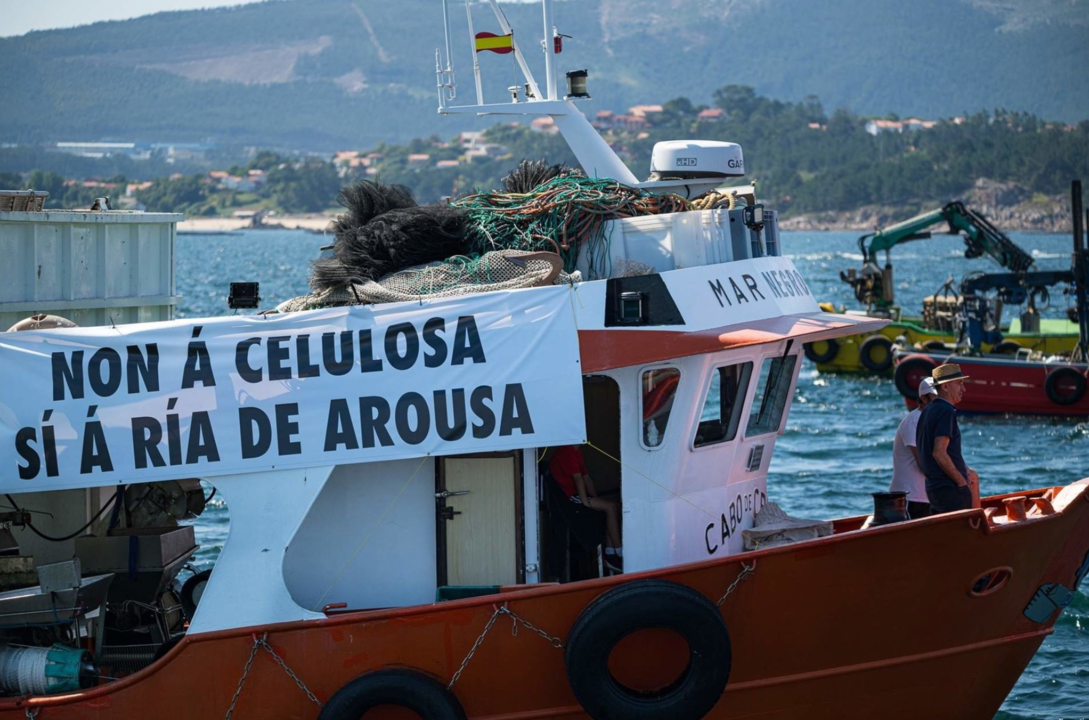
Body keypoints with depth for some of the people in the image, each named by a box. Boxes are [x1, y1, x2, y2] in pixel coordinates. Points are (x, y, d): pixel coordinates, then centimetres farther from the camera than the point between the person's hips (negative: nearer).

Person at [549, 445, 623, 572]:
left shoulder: (576, 451, 17)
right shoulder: (566, 452, -16)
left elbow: (586, 478, 16)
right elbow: (578, 478, -18)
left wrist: (595, 498, 8)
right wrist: (586, 502, -19)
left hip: (578, 496, 10)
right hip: (569, 496, -10)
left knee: (615, 505, -1)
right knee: (611, 507, -19)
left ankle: (610, 555, -3)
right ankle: (619, 554, -16)